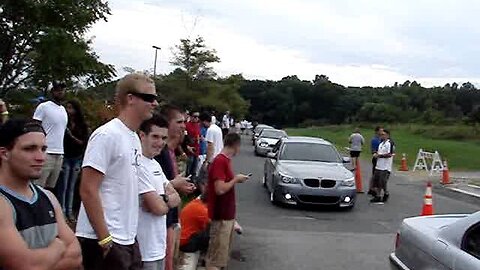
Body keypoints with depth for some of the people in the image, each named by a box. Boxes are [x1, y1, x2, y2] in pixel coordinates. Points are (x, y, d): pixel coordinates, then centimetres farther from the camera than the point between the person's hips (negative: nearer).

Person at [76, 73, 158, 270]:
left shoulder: (134, 139, 12)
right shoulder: (107, 135, -14)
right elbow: (88, 191, -17)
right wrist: (105, 240, -18)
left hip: (128, 239, 8)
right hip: (104, 242, -8)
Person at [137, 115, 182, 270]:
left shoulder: (155, 164, 10)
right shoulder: (138, 165, -20)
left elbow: (176, 198, 8)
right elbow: (159, 208, -22)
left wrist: (162, 199, -14)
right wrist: (169, 200, 0)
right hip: (145, 251, -9)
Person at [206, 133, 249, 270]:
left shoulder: (225, 160, 10)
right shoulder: (220, 161, -20)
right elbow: (220, 189, -27)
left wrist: (236, 179, 9)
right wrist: (236, 179, -15)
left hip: (228, 214, 10)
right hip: (221, 216, -10)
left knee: (223, 250, 21)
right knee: (216, 254, -2)